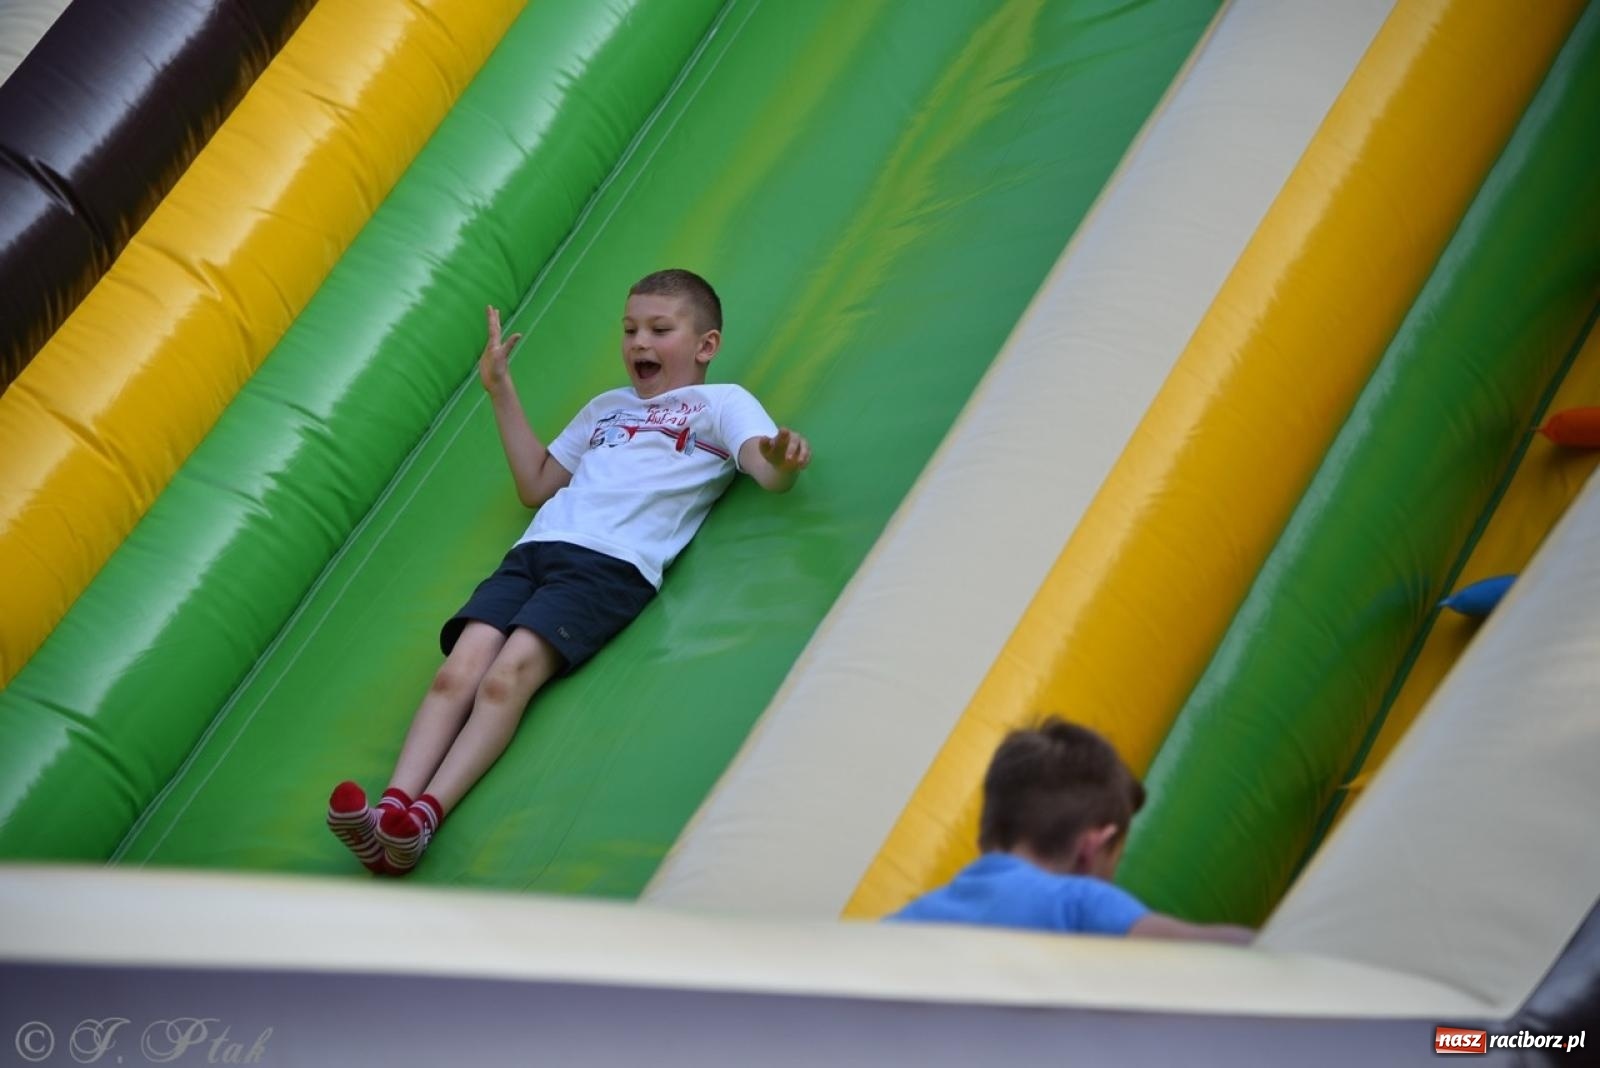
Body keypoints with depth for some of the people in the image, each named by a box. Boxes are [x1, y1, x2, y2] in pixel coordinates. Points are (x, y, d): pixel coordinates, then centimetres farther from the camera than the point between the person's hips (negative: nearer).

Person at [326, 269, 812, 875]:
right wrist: (500, 391, 31)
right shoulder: (606, 408, 34)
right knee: (457, 672, -20)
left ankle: (426, 815, -38)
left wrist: (782, 461, -26)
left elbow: (770, 474, -1)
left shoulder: (721, 404, 16)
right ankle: (392, 808, -33)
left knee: (507, 677, -27)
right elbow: (536, 487, 35)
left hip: (613, 564, -5)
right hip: (535, 549, 6)